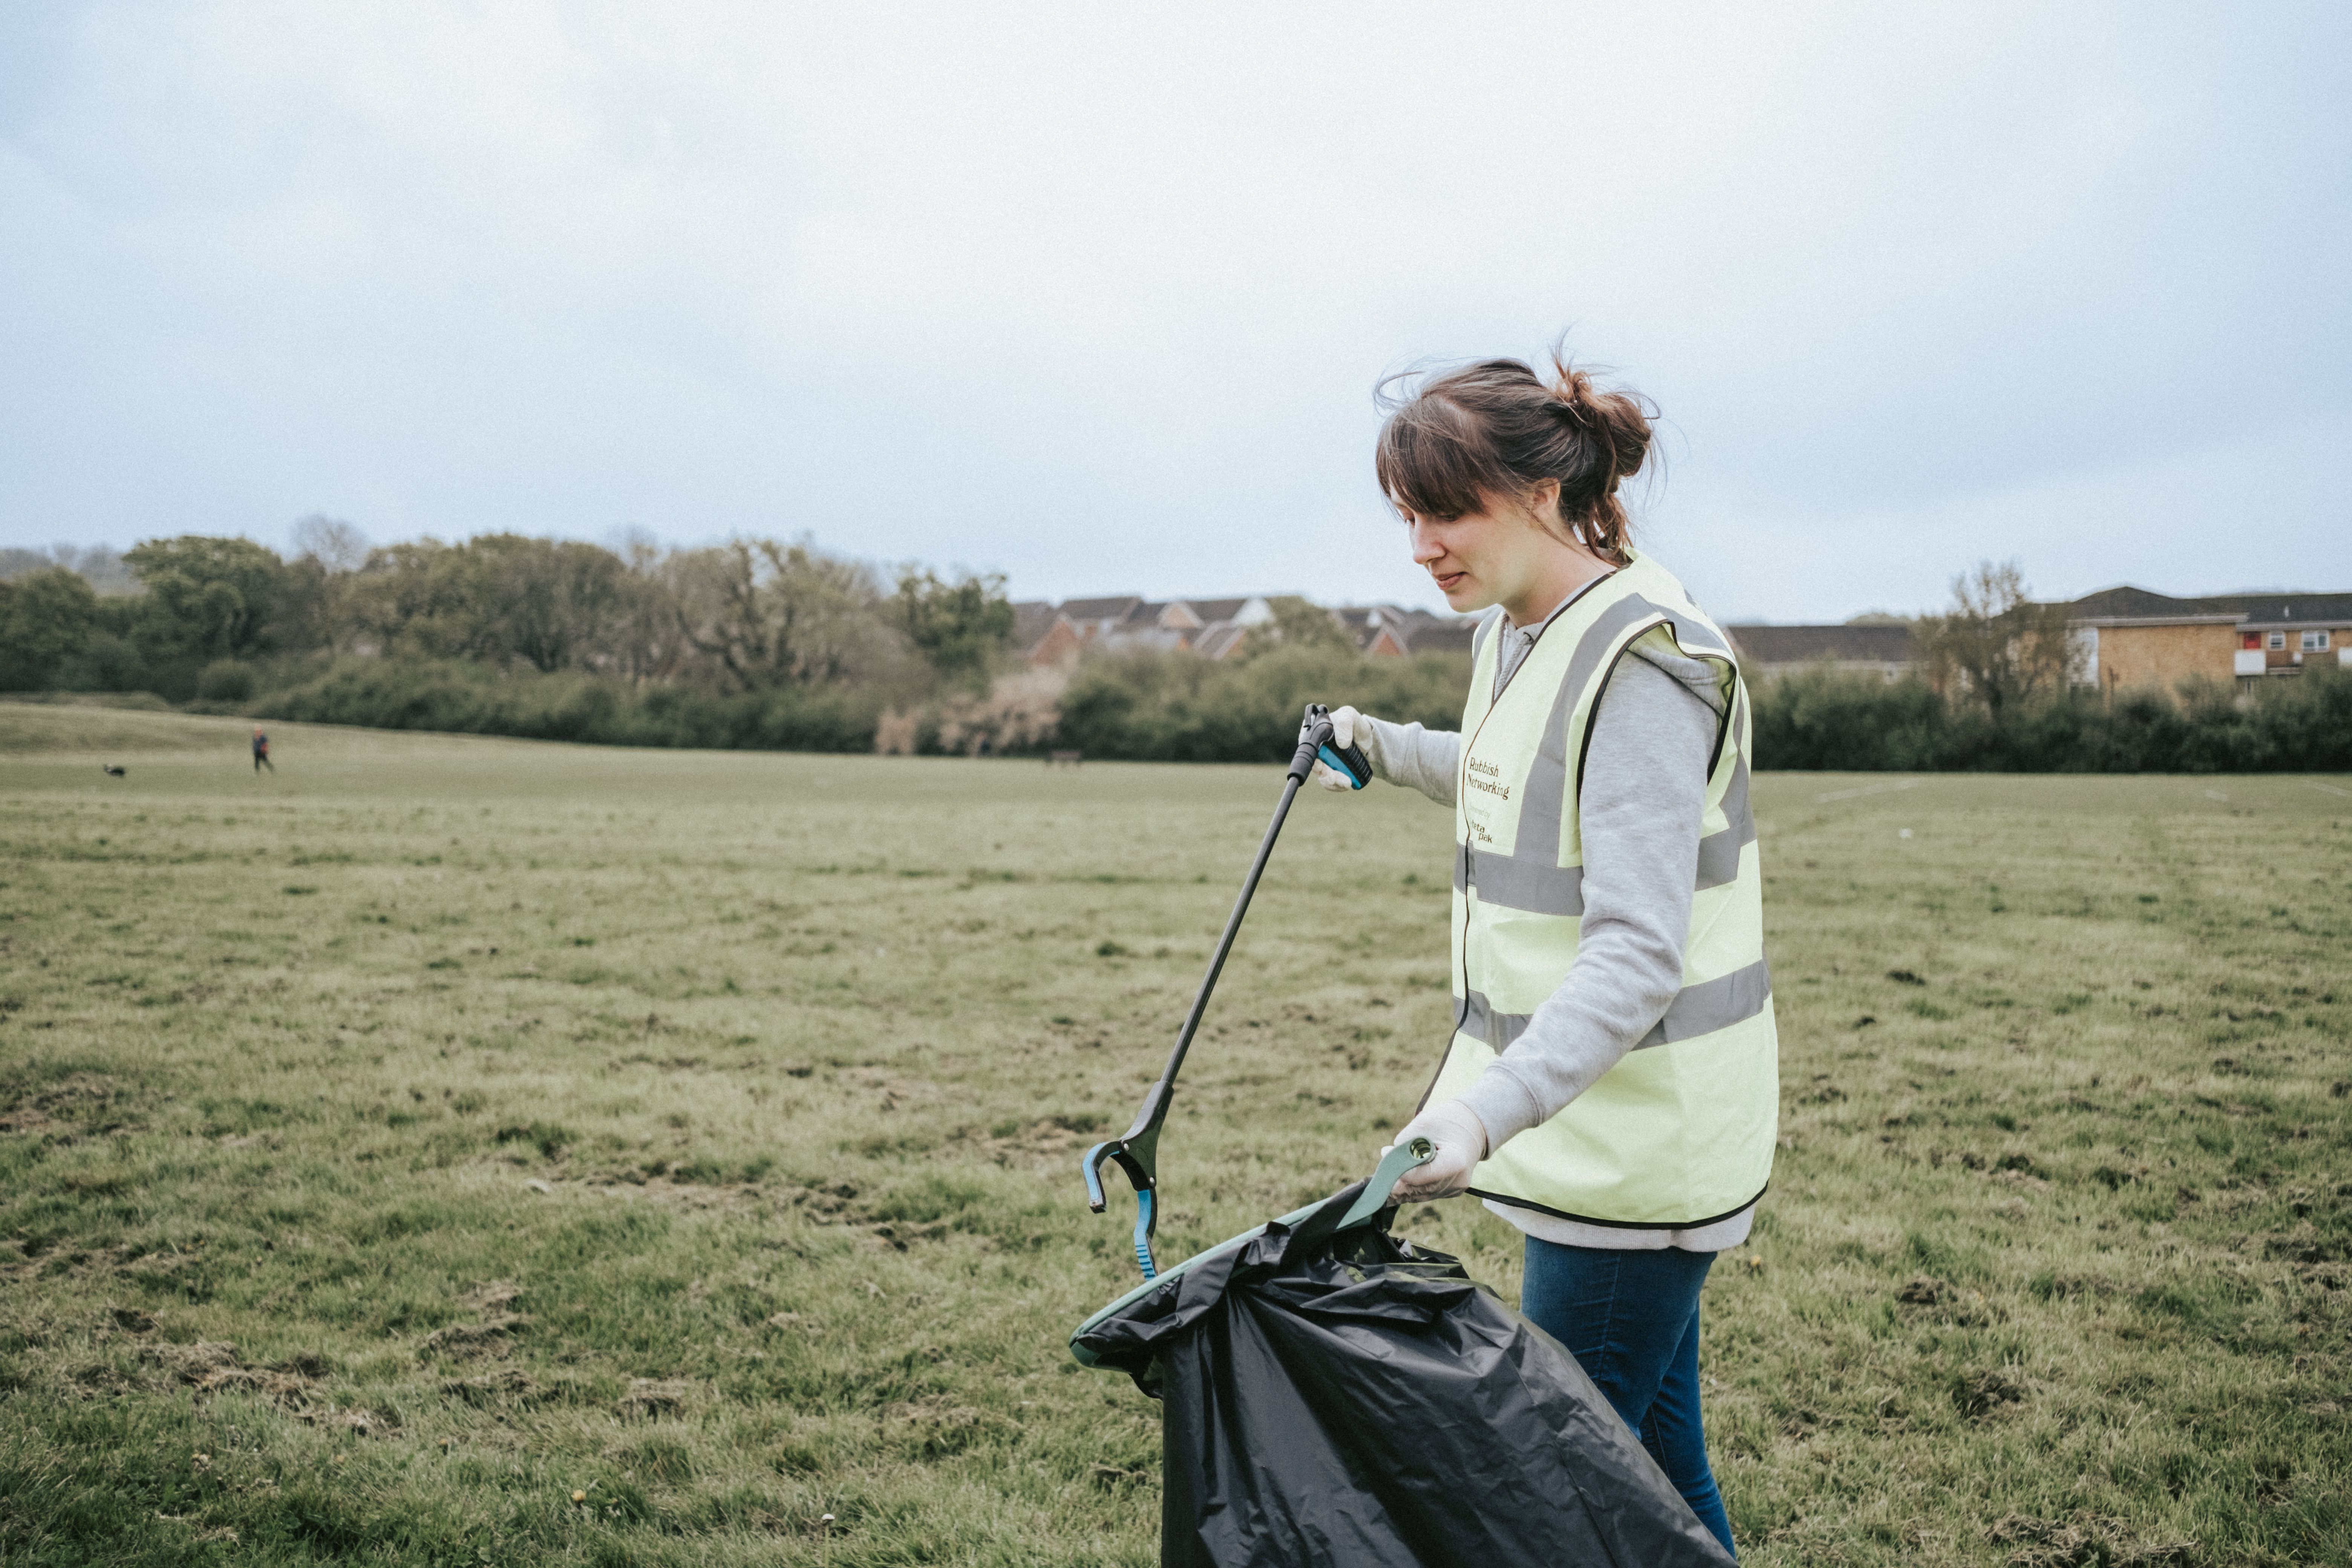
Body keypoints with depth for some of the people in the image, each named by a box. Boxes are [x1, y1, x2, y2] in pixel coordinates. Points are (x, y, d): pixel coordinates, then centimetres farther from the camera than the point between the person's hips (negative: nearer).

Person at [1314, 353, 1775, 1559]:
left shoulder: (1643, 663, -21)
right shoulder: (1515, 632, 7)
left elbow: (1637, 956, -29)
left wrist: (1493, 1106, -41)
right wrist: (1388, 750, 29)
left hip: (1637, 1137, -9)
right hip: (1592, 1126, 9)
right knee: (1653, 1458, 19)